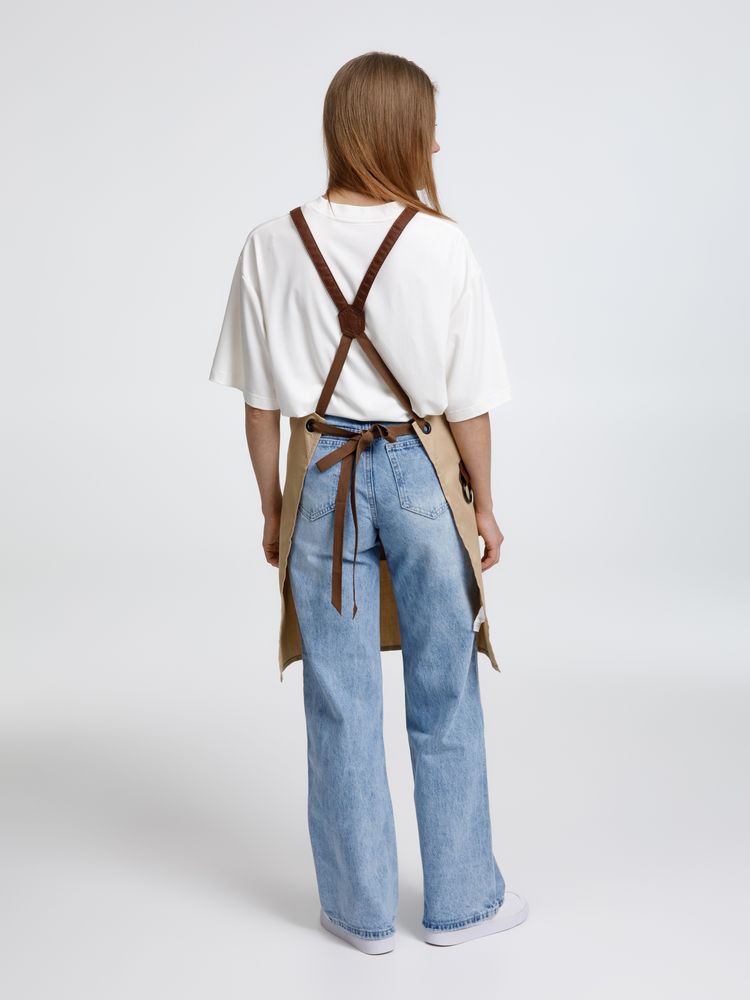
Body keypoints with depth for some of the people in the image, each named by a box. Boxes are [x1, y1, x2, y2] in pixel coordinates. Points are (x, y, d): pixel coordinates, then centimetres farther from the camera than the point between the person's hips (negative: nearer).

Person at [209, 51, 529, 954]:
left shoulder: (273, 245, -6)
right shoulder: (441, 245, -12)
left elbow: (260, 401, -1)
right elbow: (466, 401, -7)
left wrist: (272, 507, 10)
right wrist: (483, 503, 6)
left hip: (322, 479, 2)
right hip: (422, 473, -1)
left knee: (341, 707, 12)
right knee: (444, 701, 14)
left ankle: (362, 908, 26)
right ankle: (460, 899, 28)